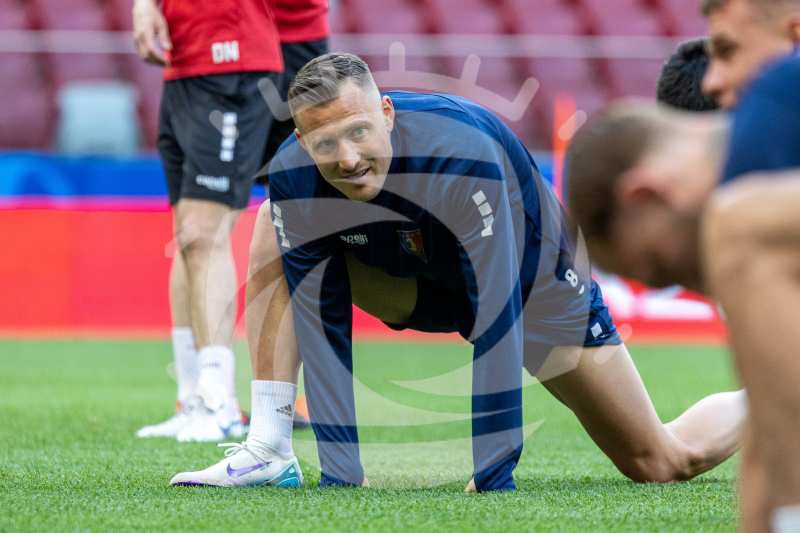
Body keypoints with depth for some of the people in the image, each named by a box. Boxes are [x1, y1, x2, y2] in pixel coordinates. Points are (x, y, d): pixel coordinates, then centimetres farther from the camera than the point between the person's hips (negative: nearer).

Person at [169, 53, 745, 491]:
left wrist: (495, 473, -40)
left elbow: (495, 315, -40)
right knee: (275, 228, -14)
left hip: (534, 279, -4)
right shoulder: (293, 181, -28)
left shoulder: (462, 154, -41)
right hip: (422, 283, 4)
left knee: (665, 464, -1)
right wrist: (340, 473, -30)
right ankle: (269, 449, -11)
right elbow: (319, 324, -24)